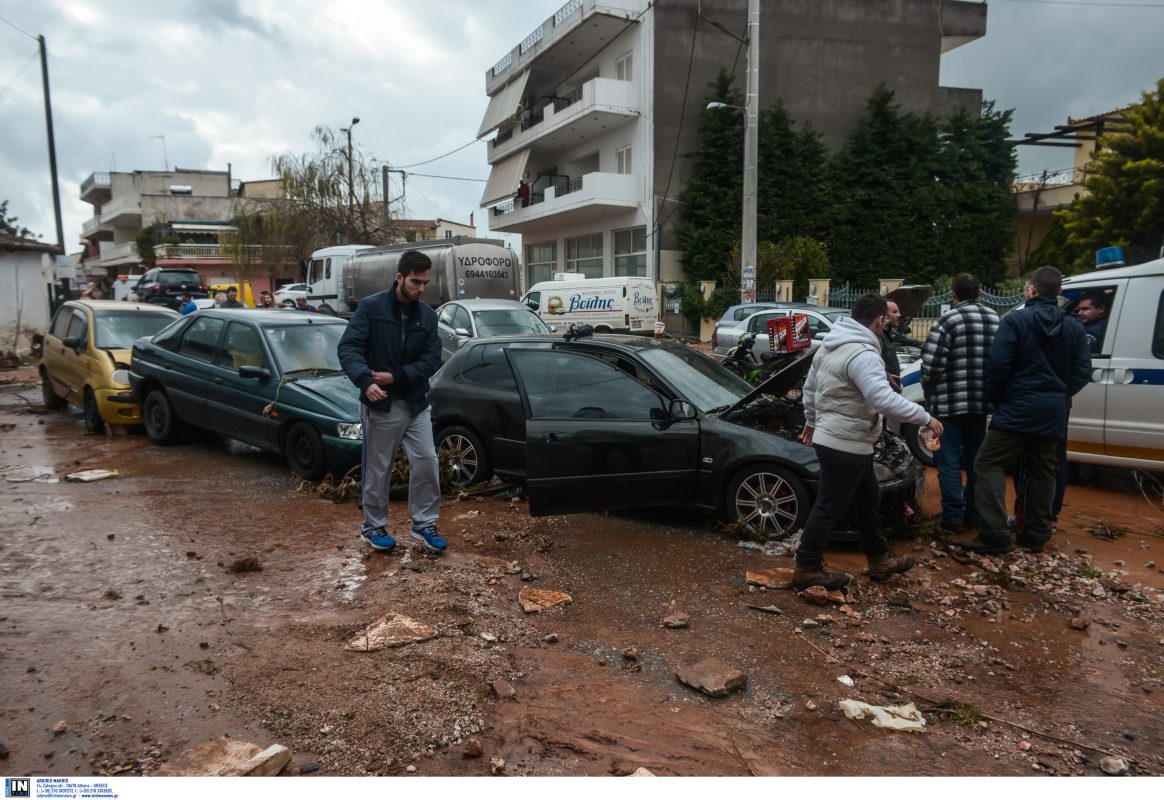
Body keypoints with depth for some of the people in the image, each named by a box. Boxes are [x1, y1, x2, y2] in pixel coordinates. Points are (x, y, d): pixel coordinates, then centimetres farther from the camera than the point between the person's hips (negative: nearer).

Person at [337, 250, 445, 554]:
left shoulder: (428, 315, 4)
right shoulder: (371, 307, -9)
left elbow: (432, 359, -2)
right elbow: (348, 348, -16)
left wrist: (397, 376, -17)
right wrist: (365, 381, -34)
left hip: (416, 403, 4)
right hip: (380, 404, -4)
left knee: (427, 462, 2)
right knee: (377, 469, 7)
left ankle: (424, 523, 17)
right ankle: (373, 526, 23)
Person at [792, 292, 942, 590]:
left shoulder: (830, 346, 10)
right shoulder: (863, 354, -22)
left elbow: (810, 387, 19)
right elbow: (885, 400, -31)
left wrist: (811, 421, 31)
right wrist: (925, 418, -22)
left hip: (831, 437, 11)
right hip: (844, 445, -11)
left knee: (868, 499, 21)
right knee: (830, 507, 0)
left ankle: (879, 561, 33)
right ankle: (807, 569, 11)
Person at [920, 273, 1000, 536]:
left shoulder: (948, 320, -13)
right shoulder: (995, 319, 8)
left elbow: (931, 364, -17)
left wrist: (929, 394, -1)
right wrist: (988, 388, 18)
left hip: (950, 401, -6)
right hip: (982, 401, 6)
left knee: (950, 461, 0)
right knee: (976, 459, 16)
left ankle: (953, 517, -1)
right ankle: (974, 513, 23)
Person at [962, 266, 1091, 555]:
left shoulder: (1015, 320, -9)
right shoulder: (1074, 327, 8)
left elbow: (997, 364, -14)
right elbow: (1083, 372, 6)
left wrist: (994, 398, 0)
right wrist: (1060, 396, 19)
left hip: (1018, 407, -6)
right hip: (1053, 411, 6)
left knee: (990, 465, -3)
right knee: (1042, 472, 13)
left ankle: (995, 534, -12)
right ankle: (1036, 535, 18)